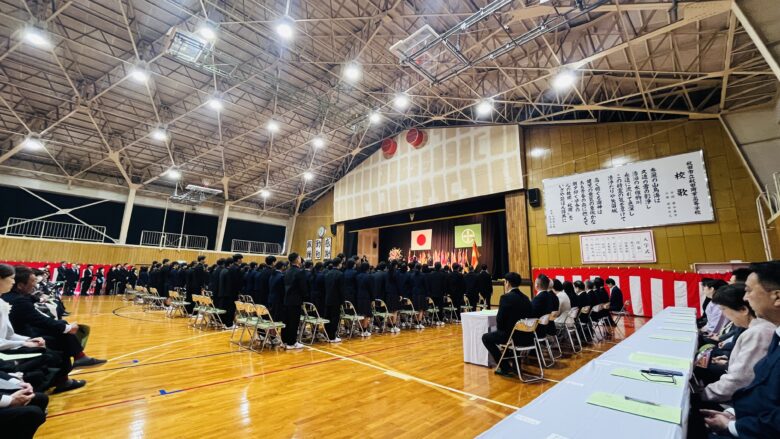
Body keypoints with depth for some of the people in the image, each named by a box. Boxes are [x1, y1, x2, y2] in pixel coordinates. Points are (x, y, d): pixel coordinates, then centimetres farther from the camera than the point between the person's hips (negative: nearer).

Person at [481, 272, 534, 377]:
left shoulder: (506, 298, -15)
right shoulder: (525, 298, 8)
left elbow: (500, 319, -14)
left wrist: (500, 330, 9)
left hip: (514, 337, -8)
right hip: (527, 337, 8)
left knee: (486, 338, 12)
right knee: (502, 333, 34)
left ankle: (506, 367, 11)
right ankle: (514, 363, 41)